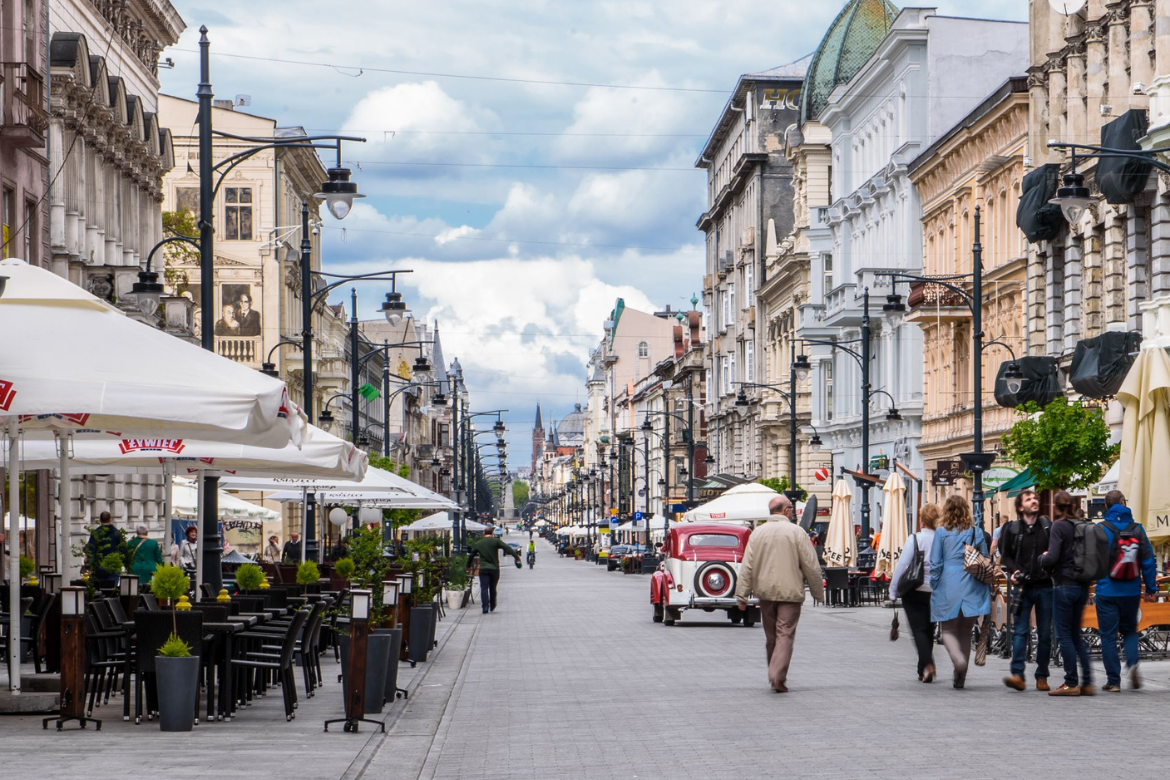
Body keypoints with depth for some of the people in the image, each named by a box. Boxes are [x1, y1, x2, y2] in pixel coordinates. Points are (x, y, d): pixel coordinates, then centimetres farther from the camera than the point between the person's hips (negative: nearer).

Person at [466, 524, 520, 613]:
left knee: (484, 588, -4)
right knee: (492, 588, 13)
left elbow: (471, 555, 18)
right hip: (494, 568, 0)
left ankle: (485, 607, -19)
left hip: (483, 569, 0)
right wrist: (517, 557, -10)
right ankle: (492, 607, 25)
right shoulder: (496, 541, -1)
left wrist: (468, 566, 31)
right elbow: (508, 548, -9)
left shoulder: (478, 544, 8)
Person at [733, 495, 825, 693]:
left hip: (765, 592, 4)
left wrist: (742, 595, 4)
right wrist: (818, 593, 7)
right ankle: (778, 677, -17)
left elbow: (747, 567, 2)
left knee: (771, 636, 14)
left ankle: (775, 676, 22)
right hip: (790, 592, -4)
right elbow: (811, 567, -4)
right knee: (785, 634, -5)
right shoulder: (796, 532, -5)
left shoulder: (758, 533, 4)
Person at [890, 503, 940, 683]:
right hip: (936, 592, 4)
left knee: (918, 629, 0)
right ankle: (923, 670, 21)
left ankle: (927, 664, -21)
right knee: (929, 629, 15)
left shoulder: (915, 539, -11)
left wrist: (894, 591, -3)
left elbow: (902, 565, -10)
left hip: (915, 591, -4)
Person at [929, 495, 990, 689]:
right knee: (965, 632, 12)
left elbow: (935, 563, -4)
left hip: (948, 586, -3)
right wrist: (986, 592, 16)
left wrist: (934, 586, 7)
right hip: (972, 588, 3)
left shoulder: (941, 533, -3)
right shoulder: (977, 532, 4)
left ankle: (958, 659, -24)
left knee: (948, 630, 6)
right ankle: (960, 678, 12)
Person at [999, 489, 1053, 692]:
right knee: (1020, 630, -10)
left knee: (1045, 633, 4)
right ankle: (1018, 675, -15)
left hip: (1045, 586, 1)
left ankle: (1042, 677, 11)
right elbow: (1005, 557, 9)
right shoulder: (1012, 529, 5)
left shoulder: (1048, 527, 7)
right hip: (1023, 587, -1)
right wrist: (1012, 572, -9)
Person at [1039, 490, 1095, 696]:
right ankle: (1087, 682, 11)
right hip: (1082, 586, 7)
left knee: (1064, 635, 0)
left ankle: (1071, 683, 0)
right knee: (1076, 635, 15)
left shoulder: (1059, 526, -12)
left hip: (1064, 585, -7)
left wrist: (1042, 558, 1)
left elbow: (1052, 558, -20)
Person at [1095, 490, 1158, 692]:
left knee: (1108, 636, 5)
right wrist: (1151, 587, 8)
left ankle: (1113, 681, 5)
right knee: (1130, 630, 20)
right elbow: (1149, 560, 0)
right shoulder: (1137, 529, -1)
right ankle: (1132, 663, -6)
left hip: (1107, 592, -3)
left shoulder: (1101, 530, -9)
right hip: (1131, 592, 3)